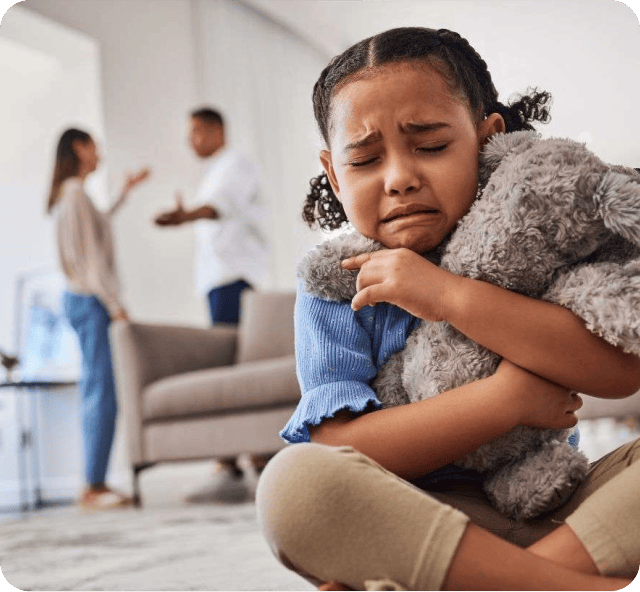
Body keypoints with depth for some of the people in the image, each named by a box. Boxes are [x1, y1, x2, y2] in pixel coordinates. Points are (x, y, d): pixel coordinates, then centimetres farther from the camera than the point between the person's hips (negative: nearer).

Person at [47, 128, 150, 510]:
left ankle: (96, 484, 14)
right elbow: (89, 257, -17)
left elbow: (98, 225, 39)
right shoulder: (75, 192, -11)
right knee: (101, 395, -11)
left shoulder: (71, 194, 18)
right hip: (89, 301, -10)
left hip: (86, 301, 10)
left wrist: (126, 192, 43)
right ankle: (93, 488, -9)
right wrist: (115, 305, -16)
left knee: (96, 394, 9)